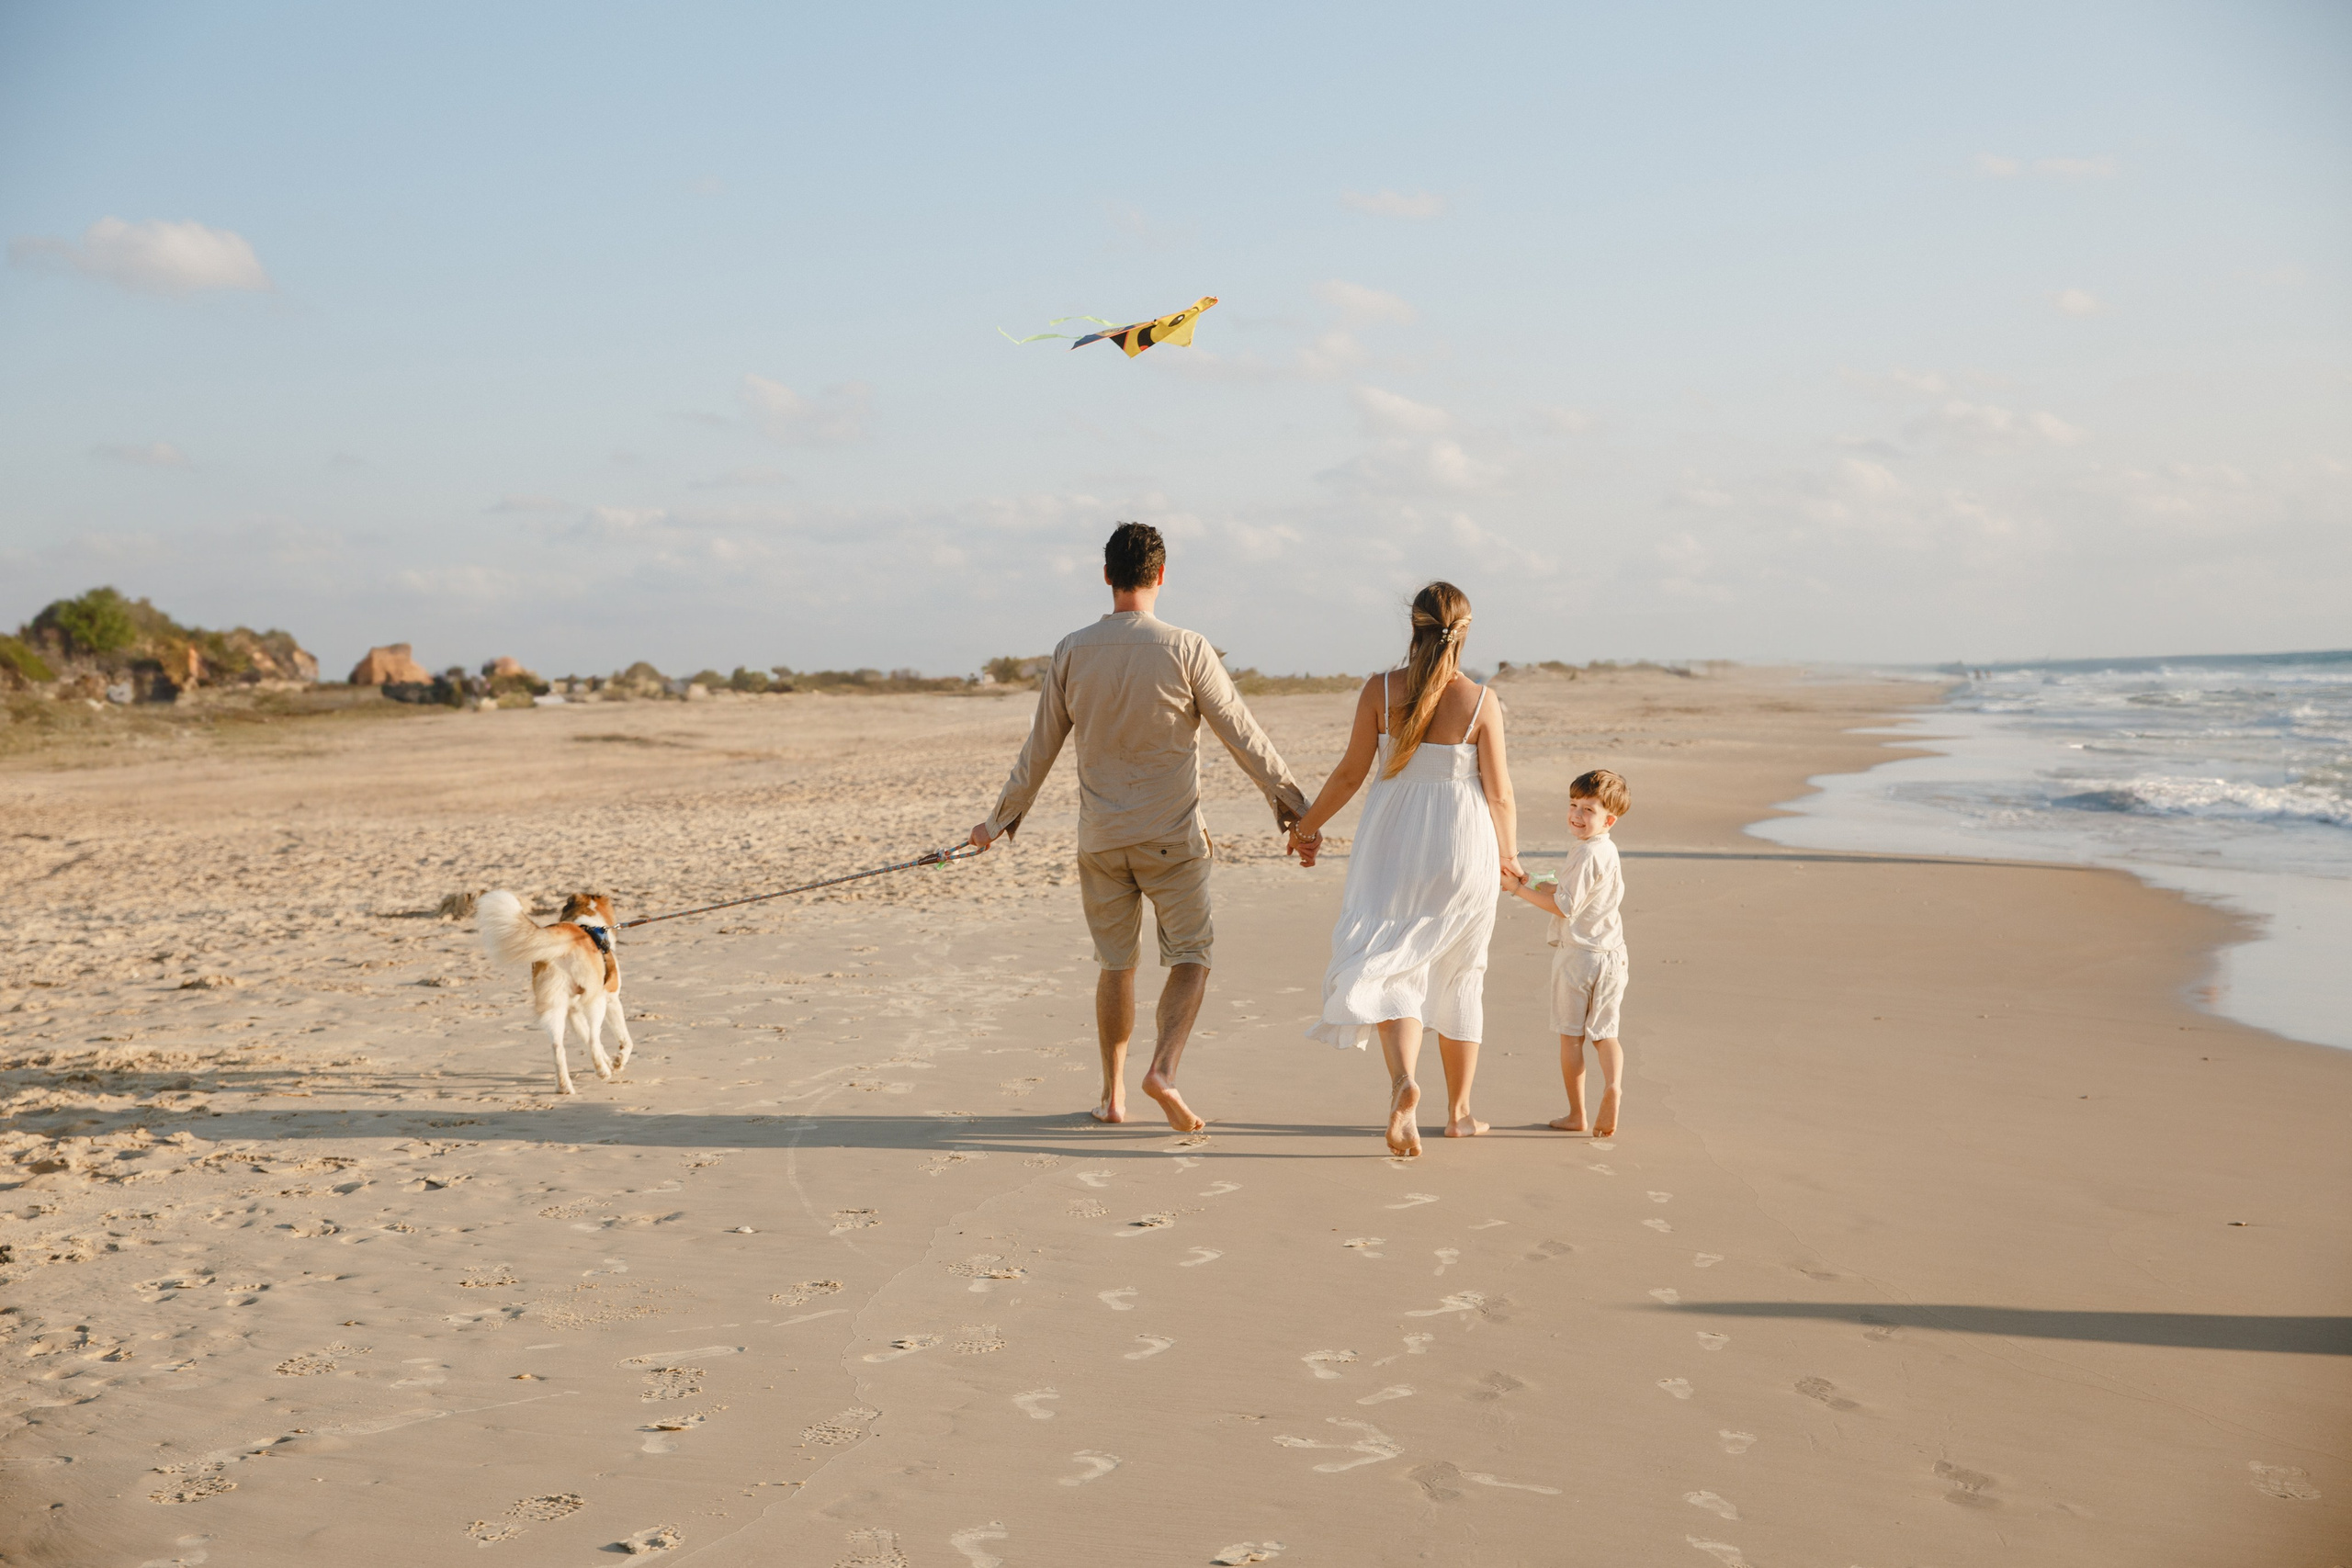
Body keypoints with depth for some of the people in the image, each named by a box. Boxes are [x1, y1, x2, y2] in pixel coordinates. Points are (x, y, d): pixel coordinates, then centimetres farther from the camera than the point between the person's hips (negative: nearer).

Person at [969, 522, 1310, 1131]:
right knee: (1190, 960, 6)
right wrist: (1291, 799, 6)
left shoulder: (1072, 652, 0)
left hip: (1100, 840, 3)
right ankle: (1164, 1069, -14)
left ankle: (1113, 1093, 20)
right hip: (1171, 839, -3)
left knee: (1116, 964, 15)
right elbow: (1243, 736, -5)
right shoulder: (1186, 649, -9)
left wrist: (1002, 819, 19)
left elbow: (1039, 749, 6)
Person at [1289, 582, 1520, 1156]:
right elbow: (1499, 793, -5)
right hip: (1462, 846, 0)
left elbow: (1351, 772, -2)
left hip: (1393, 839, 0)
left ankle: (1403, 1077, -27)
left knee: (1392, 964, 2)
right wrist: (1508, 854, 12)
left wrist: (1308, 823, 14)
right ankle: (1459, 1111, 25)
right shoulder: (1481, 701, -9)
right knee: (1459, 977, 14)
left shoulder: (1380, 690, -6)